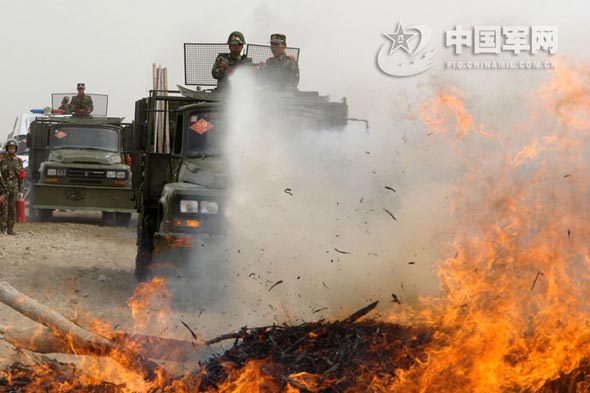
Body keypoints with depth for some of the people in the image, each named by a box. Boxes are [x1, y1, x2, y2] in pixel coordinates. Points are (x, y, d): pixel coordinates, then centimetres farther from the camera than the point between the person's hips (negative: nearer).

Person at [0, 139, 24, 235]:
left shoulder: (18, 162, 5)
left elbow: (21, 176, 8)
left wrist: (20, 190, 3)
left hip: (14, 188, 3)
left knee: (12, 209, 3)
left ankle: (10, 229, 7)